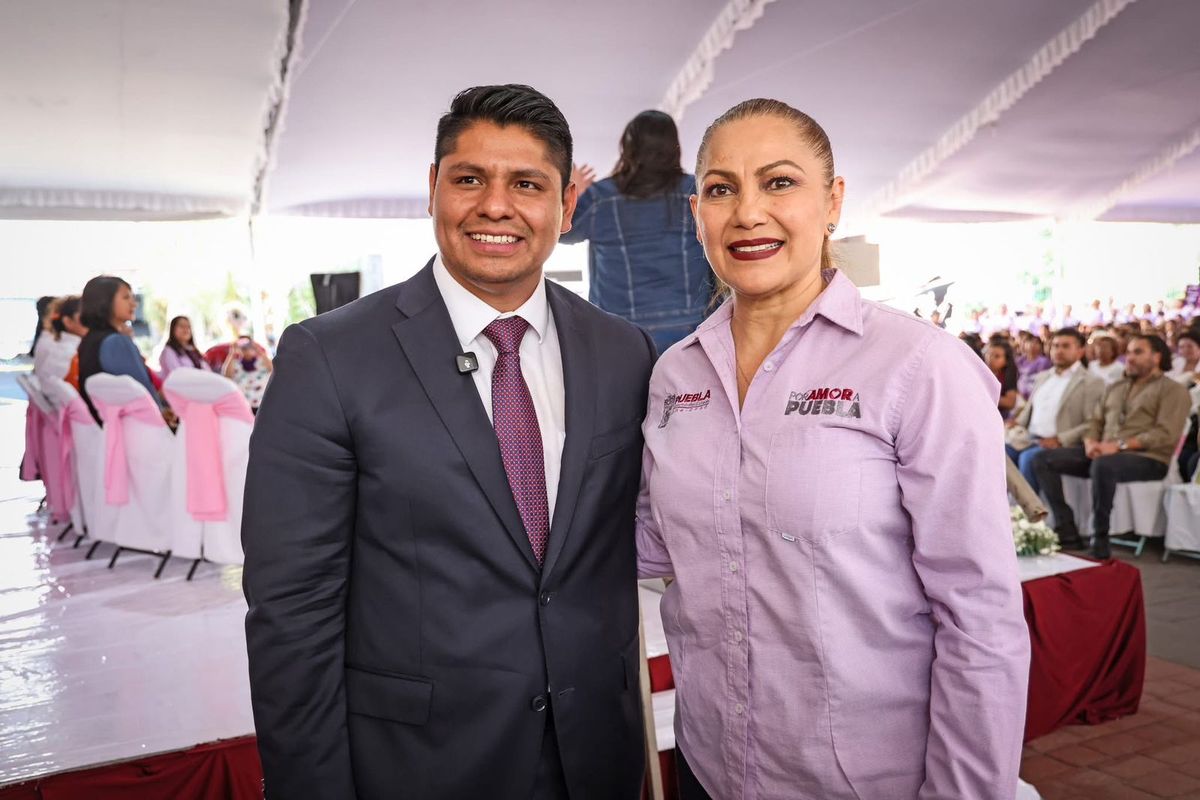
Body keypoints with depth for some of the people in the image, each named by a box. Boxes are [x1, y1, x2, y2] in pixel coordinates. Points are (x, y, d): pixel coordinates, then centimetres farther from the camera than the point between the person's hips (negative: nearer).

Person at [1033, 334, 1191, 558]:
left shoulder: (1172, 390, 2)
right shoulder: (1115, 388, 24)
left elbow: (1166, 434, -11)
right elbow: (1097, 422, 20)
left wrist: (1119, 445, -21)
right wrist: (1090, 442, -5)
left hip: (1147, 458, -7)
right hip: (1104, 453, 7)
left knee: (1103, 465, -40)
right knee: (1043, 459, -10)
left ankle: (1100, 538, -27)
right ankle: (1066, 527, -16)